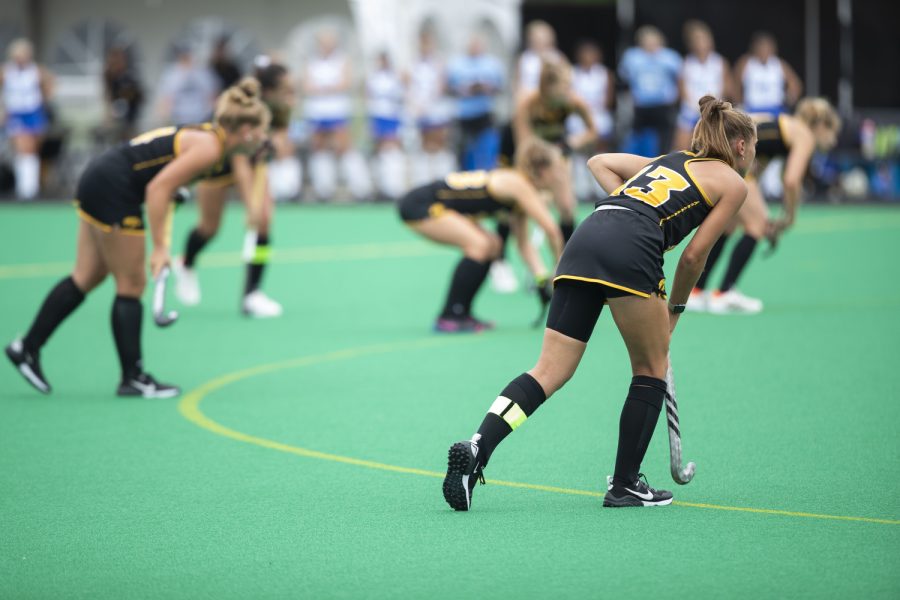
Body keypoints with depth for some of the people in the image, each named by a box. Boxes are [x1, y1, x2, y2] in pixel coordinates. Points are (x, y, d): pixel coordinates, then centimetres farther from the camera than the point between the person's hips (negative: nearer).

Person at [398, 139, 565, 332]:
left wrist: (542, 278, -2)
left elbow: (524, 243, 10)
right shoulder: (517, 184, -19)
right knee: (479, 245, -21)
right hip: (419, 205, -10)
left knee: (491, 245, 9)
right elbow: (551, 229, -23)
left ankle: (461, 314, 13)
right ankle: (448, 318, -14)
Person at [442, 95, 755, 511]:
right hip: (631, 251, -6)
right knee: (651, 370, 15)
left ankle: (476, 448, -19)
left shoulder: (667, 161, 34)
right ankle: (624, 485, 15)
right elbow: (694, 255, 9)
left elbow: (599, 162, 31)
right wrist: (675, 309, 22)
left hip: (586, 239, 6)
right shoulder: (733, 183, 15)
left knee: (550, 371, 0)